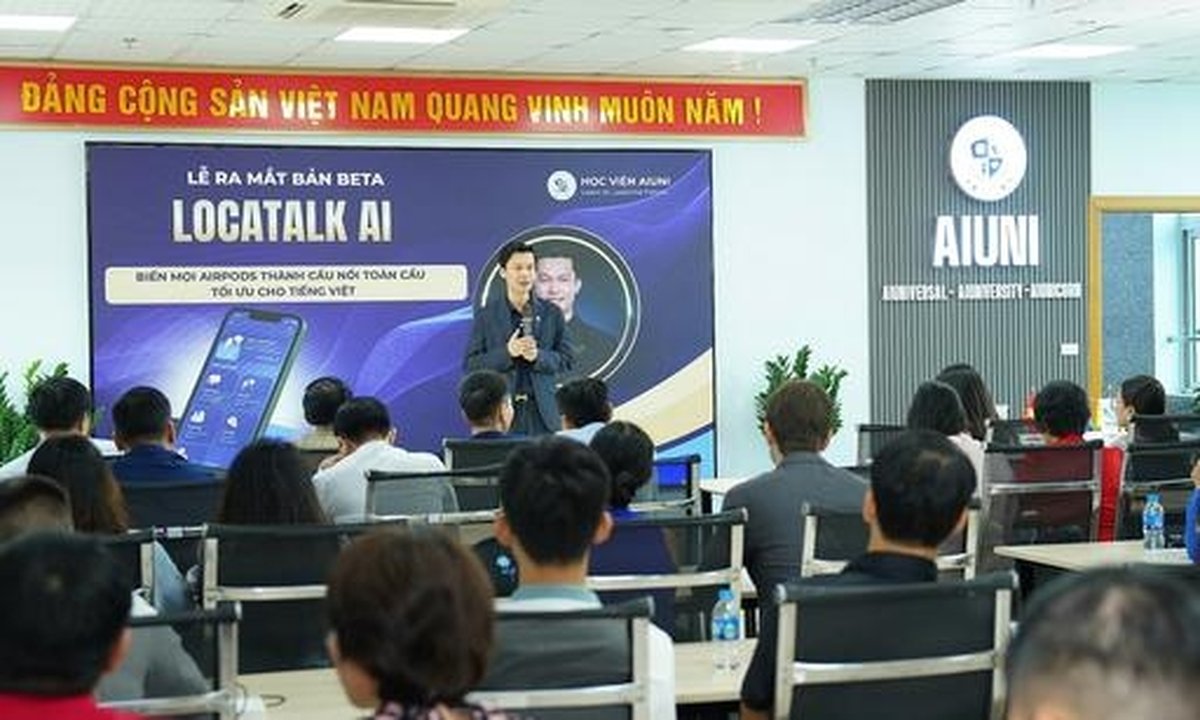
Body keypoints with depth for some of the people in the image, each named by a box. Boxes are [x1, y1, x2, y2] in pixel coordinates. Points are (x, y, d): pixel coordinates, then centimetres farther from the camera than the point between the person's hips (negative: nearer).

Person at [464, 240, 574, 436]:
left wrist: (538, 356, -13)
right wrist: (506, 353, -14)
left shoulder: (551, 313, 8)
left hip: (541, 412, 1)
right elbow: (470, 364, 1)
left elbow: (567, 360, 7)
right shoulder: (486, 315, 5)